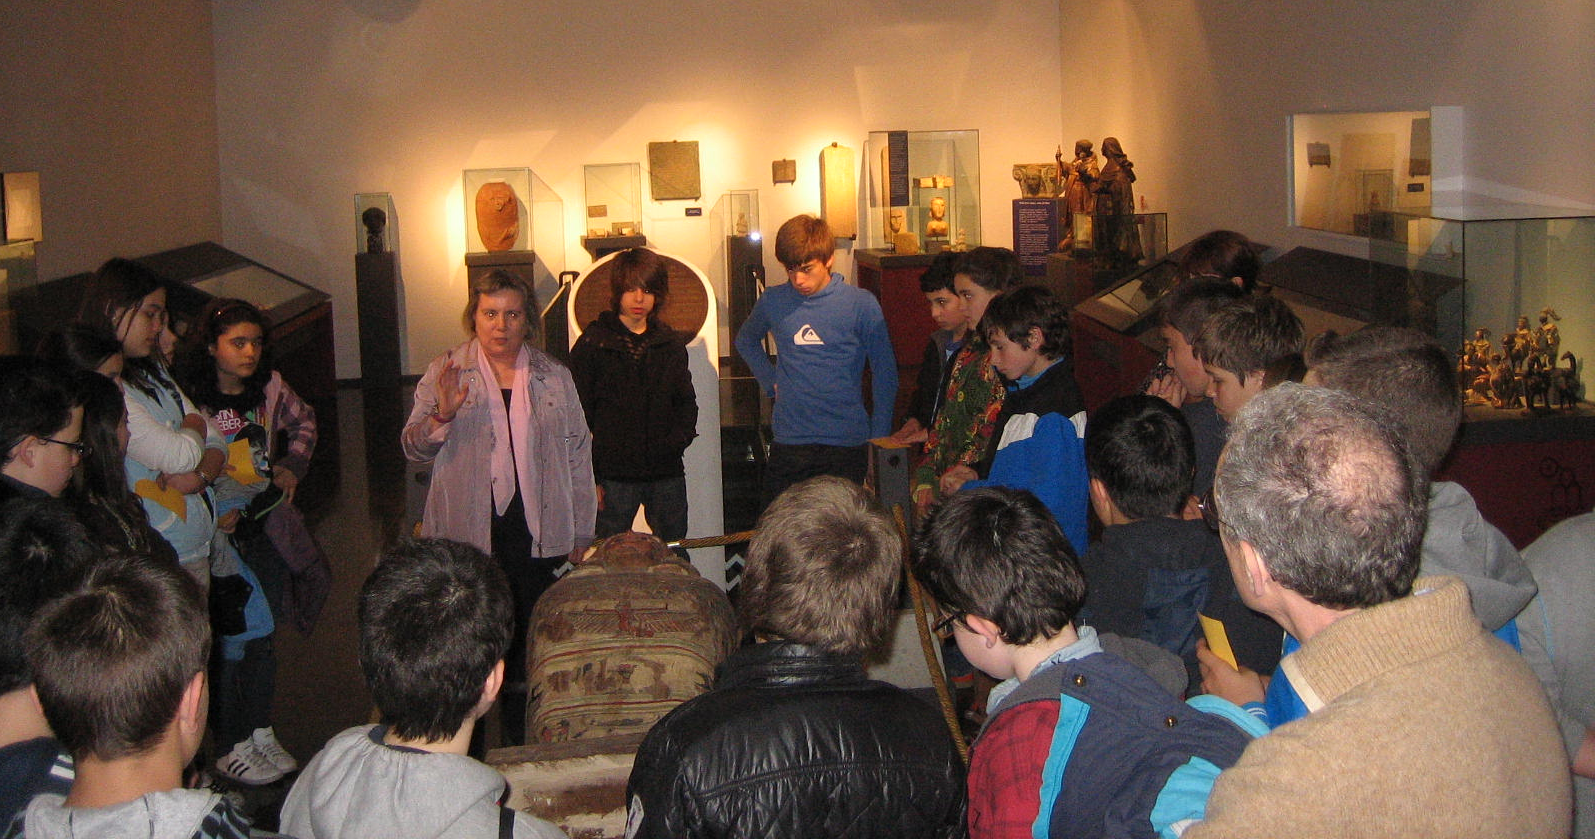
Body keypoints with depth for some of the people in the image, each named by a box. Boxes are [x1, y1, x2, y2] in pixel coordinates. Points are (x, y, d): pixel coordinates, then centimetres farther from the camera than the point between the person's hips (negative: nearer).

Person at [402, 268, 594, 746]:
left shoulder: (554, 377, 9)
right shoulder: (445, 372, 4)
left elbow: (578, 455, 12)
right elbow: (413, 449, 1)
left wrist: (582, 534, 10)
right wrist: (442, 416, -20)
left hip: (538, 537, 1)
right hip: (466, 537, -1)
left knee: (530, 646, 5)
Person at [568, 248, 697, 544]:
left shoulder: (671, 344, 11)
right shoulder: (592, 344, -1)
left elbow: (686, 402, 20)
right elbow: (579, 415, -2)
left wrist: (679, 439, -1)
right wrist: (589, 478, -7)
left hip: (667, 475, 4)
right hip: (613, 474, -3)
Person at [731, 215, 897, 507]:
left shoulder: (861, 304, -4)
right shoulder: (772, 302, 3)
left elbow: (884, 373, 2)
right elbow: (746, 341, 25)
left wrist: (879, 440, 1)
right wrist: (771, 382, 10)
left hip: (847, 443, -2)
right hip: (788, 443, 2)